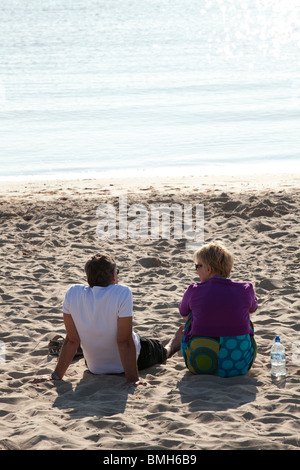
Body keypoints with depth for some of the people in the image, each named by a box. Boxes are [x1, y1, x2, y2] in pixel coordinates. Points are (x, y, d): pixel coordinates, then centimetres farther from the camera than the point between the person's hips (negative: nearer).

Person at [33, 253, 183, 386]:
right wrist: (132, 379, -23)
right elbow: (124, 341, -27)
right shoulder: (122, 293, -28)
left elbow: (72, 340, -14)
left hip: (94, 367, 2)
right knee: (162, 352, 32)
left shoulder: (72, 293, -18)